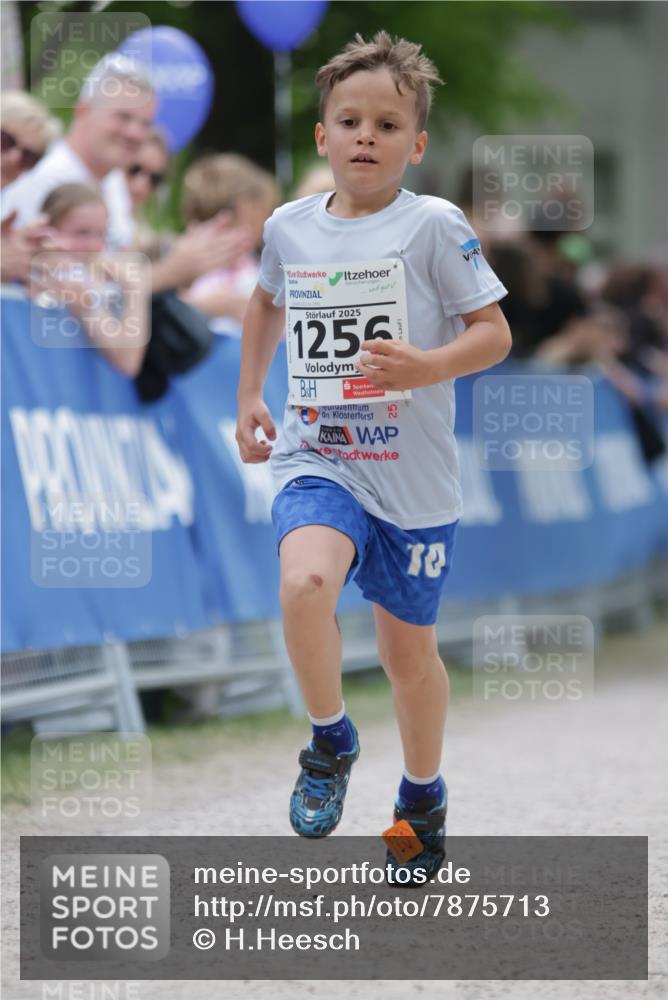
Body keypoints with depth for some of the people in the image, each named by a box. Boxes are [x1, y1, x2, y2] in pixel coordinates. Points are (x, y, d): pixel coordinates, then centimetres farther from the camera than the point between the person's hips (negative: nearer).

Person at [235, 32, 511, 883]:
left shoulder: (433, 226, -8)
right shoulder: (289, 227, 4)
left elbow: (494, 334, -8)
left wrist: (427, 367, -26)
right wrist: (249, 399, 19)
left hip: (411, 475, -1)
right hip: (315, 458, 1)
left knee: (407, 648, 11)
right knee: (305, 583, -29)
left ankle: (423, 799, 36)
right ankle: (330, 742, -5)